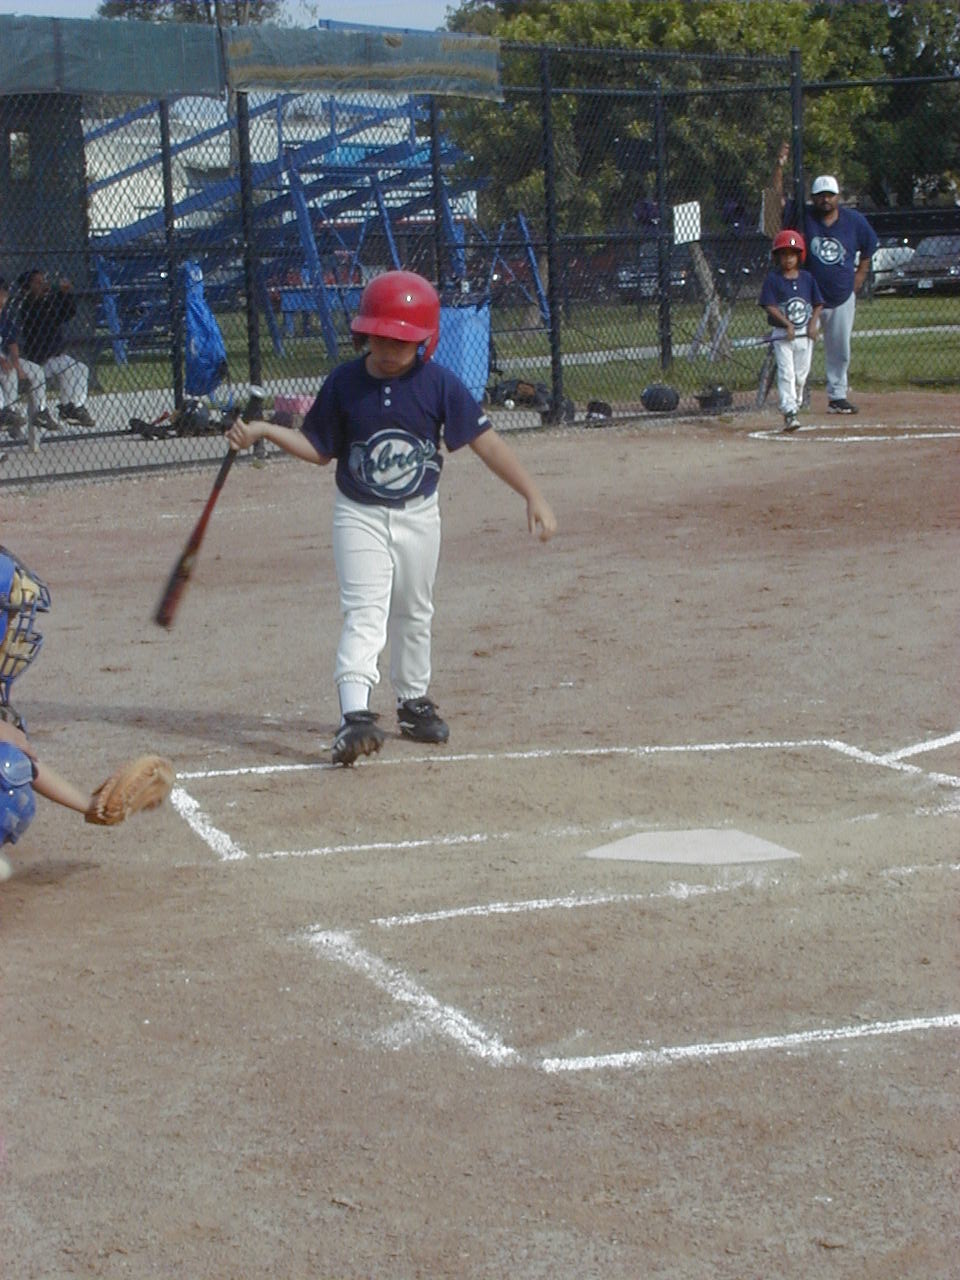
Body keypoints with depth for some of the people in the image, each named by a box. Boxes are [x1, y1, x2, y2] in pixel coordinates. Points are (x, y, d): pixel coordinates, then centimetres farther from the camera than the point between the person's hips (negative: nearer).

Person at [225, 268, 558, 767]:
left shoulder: (439, 384, -12)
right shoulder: (344, 383, -10)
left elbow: (486, 441, -11)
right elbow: (319, 449, 3)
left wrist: (533, 495, -16)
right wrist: (263, 431, -10)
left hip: (418, 515, 2)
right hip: (359, 515, -2)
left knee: (413, 613, 18)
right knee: (364, 612, -16)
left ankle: (413, 701, 37)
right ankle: (355, 715, -28)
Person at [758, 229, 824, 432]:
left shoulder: (807, 278, 5)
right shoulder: (773, 279, -5)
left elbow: (818, 303, 10)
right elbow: (769, 305, -11)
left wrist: (813, 323, -6)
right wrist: (787, 324, -18)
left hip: (804, 334, 4)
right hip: (782, 335, -4)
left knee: (801, 375, 10)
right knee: (786, 374, -11)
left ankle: (795, 406, 27)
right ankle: (789, 413, -15)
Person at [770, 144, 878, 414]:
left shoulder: (854, 221, -1)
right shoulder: (803, 216, -7)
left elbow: (868, 247, 14)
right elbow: (778, 199, -17)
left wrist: (860, 274, 6)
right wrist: (780, 165, -26)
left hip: (842, 298, 3)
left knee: (839, 350, 11)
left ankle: (837, 396, 22)